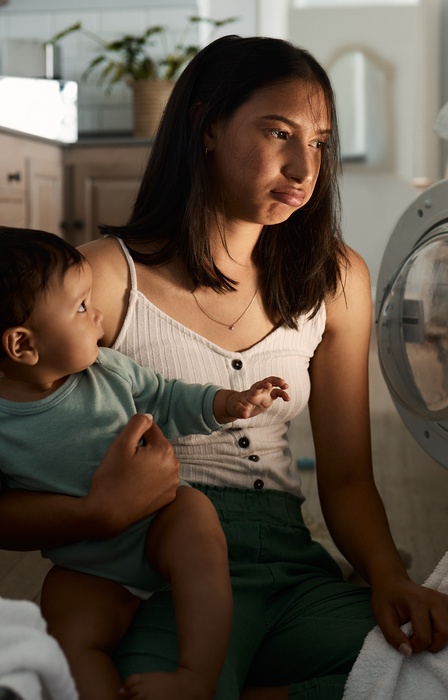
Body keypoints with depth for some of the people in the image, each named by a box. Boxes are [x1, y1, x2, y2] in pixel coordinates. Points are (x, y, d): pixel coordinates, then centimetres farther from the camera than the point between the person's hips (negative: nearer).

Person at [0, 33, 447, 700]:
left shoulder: (337, 281, 12)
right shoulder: (108, 277, -3)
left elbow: (346, 477, 13)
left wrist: (388, 574, -7)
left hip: (292, 565, 6)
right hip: (160, 579, -5)